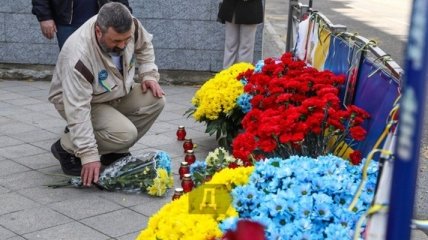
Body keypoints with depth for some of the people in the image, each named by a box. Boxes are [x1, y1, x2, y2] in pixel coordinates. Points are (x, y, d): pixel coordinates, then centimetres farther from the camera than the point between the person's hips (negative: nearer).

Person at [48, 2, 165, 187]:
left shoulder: (130, 26, -22)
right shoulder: (79, 56, -39)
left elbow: (144, 45, 4)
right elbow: (78, 110, -37)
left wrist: (149, 74, -10)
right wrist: (89, 156, -37)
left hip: (115, 93, 7)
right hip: (75, 99, -7)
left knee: (155, 100, -14)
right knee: (124, 133, -27)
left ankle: (114, 152, 3)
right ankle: (66, 147, -3)